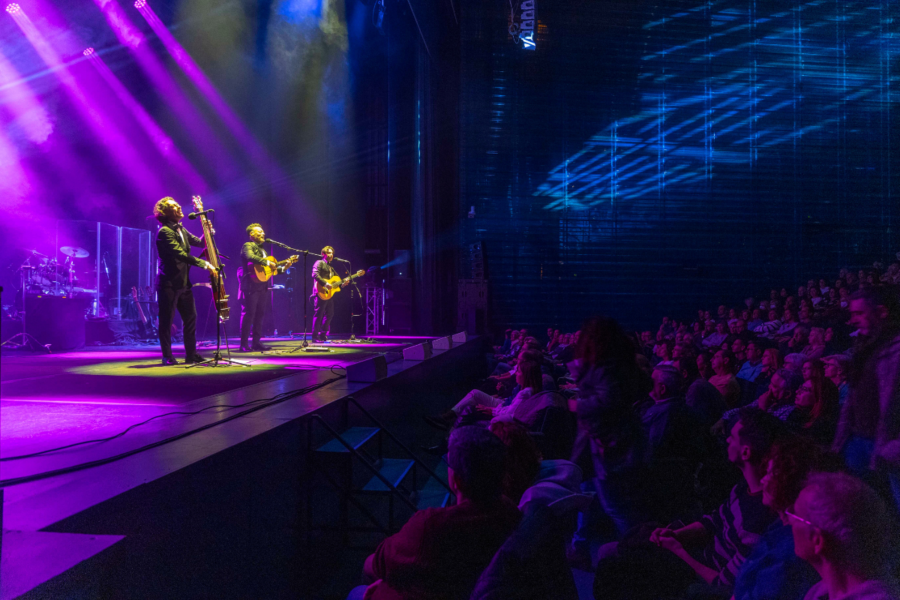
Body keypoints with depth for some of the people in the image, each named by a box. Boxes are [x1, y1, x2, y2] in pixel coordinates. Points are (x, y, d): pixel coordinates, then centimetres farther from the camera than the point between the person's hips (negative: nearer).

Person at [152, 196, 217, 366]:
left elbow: (200, 243, 18)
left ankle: (191, 354, 15)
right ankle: (167, 356, 7)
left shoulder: (181, 229, 14)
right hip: (169, 283, -8)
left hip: (184, 282, 8)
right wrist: (205, 264, -23)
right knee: (167, 320, -1)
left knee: (191, 317, 8)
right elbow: (181, 255, -23)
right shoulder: (164, 232, -14)